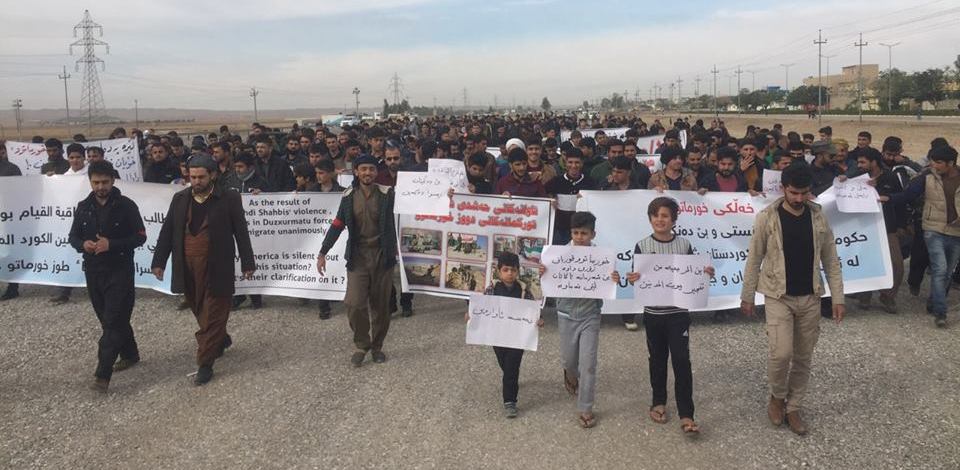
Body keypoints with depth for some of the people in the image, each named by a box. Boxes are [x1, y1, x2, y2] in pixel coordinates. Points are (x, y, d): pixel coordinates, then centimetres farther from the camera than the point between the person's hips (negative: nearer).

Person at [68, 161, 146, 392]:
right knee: (107, 319, 16)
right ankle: (130, 354, 36)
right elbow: (73, 237, 12)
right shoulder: (83, 207, 7)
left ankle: (103, 375, -10)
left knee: (113, 321, -9)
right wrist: (83, 245, -12)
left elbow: (140, 236, -8)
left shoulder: (126, 205, -7)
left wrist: (111, 244, -21)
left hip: (120, 270, -6)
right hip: (93, 270, 6)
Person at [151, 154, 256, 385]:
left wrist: (247, 263, -3)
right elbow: (167, 232, 8)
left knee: (213, 315, 0)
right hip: (188, 268, 4)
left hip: (217, 268, -4)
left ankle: (205, 364, 8)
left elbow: (241, 232, -3)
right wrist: (158, 261, 5)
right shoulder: (180, 198, 6)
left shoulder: (229, 199, -5)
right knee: (200, 312, 16)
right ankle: (221, 340, 41)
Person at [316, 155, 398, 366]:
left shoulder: (386, 194, -4)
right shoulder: (349, 196, 2)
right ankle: (362, 345, 11)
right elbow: (337, 225, 3)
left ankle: (377, 346, 25)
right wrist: (323, 253, -1)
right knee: (355, 304, -9)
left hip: (382, 255, 0)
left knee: (380, 305, 8)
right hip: (358, 256, 1)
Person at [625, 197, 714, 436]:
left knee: (681, 360, -6)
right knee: (657, 359, 13)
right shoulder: (642, 246, -2)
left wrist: (705, 274, -13)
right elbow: (637, 279, -2)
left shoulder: (684, 245, 0)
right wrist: (632, 280, -24)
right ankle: (658, 403, 32)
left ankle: (686, 415, -2)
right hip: (653, 313, 1)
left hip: (679, 312, 0)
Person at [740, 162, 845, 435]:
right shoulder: (767, 218, -9)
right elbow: (754, 259, -2)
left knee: (803, 357, 9)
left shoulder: (818, 217, 0)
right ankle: (777, 396, 15)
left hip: (810, 298, 3)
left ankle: (794, 408, 25)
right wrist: (747, 295, 0)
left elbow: (830, 259, 5)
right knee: (781, 353, -14)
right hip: (778, 297, -3)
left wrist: (838, 297, 1)